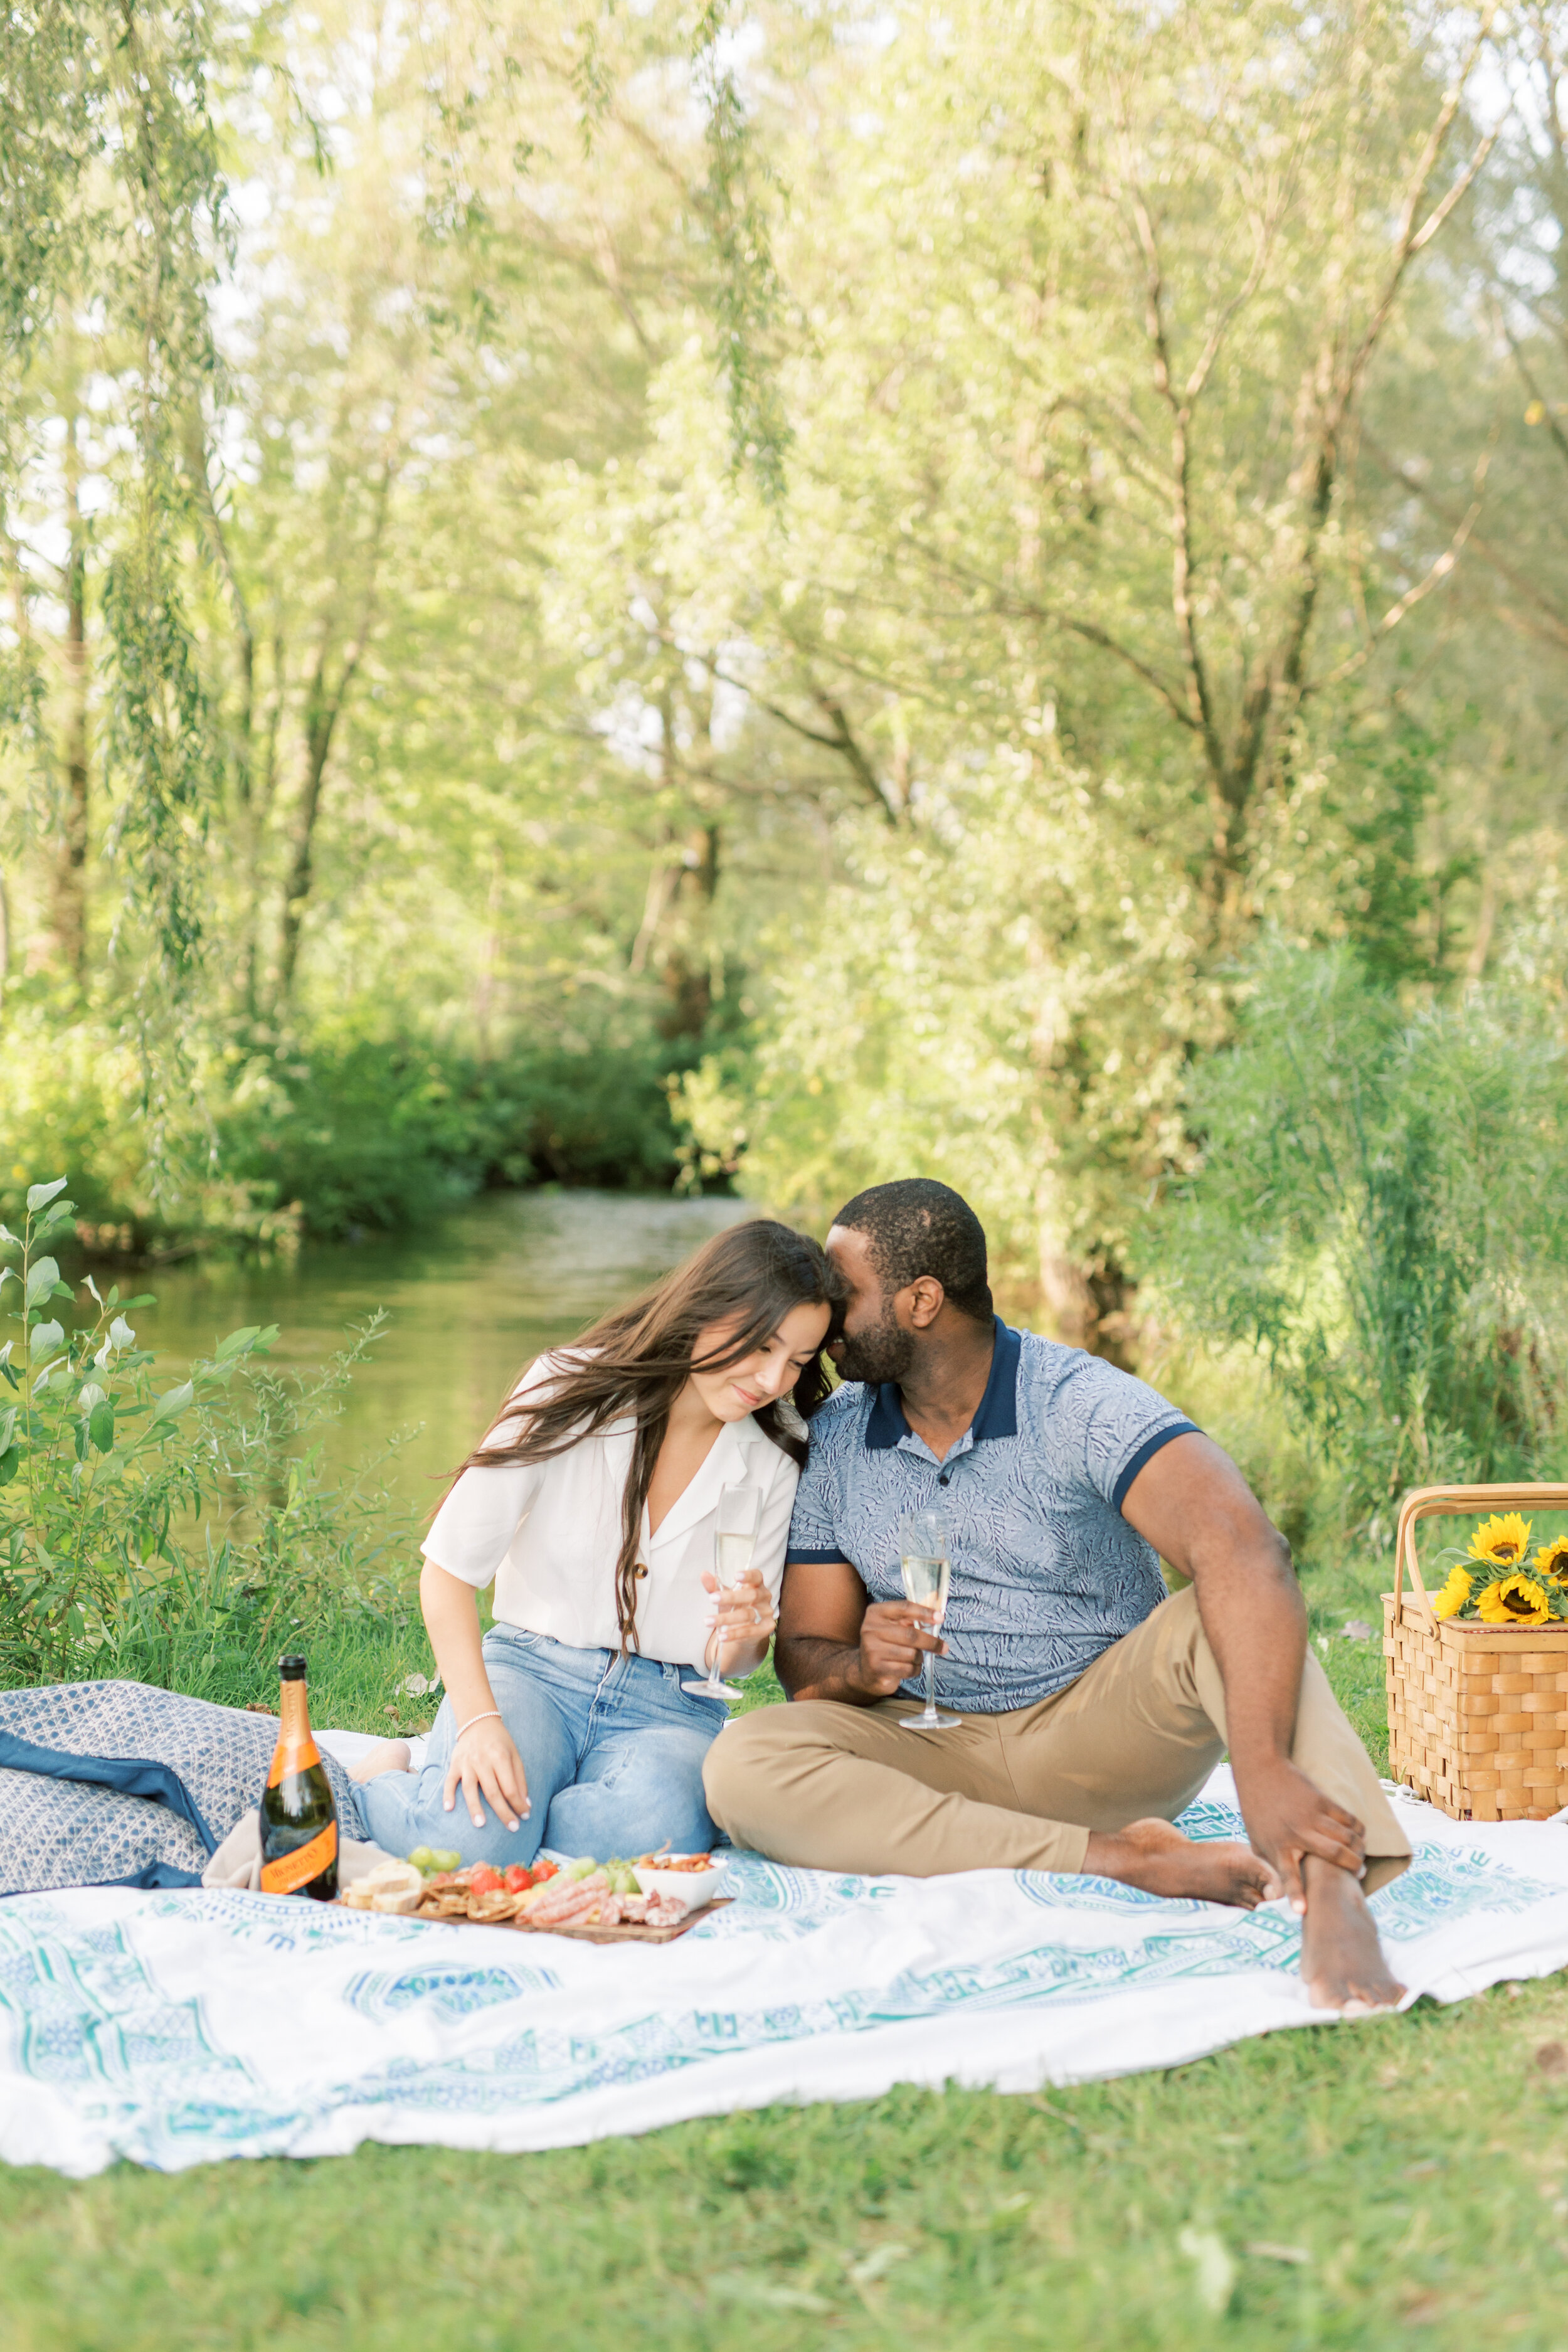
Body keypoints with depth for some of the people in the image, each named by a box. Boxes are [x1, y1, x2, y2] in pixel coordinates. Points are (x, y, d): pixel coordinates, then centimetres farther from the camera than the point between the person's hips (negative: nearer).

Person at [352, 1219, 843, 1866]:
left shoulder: (772, 1464, 3)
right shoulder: (573, 1390, -7)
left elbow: (730, 1661, 7)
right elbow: (450, 1566, -8)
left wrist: (740, 1637, -19)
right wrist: (479, 1721, -22)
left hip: (667, 1708, 2)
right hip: (533, 1668, -2)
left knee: (658, 1830, -35)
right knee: (464, 1841, -33)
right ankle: (386, 1779, 3)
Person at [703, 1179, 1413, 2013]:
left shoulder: (1083, 1404, -15)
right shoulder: (833, 1441, 2)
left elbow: (1243, 1551, -32)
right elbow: (803, 1655, 6)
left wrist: (1264, 1767, -49)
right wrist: (863, 1666, -21)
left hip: (1108, 1733, -3)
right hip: (940, 1753, 4)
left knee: (1219, 1610, -31)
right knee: (742, 1766, -26)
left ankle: (1332, 1889, -53)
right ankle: (1117, 1858, -32)